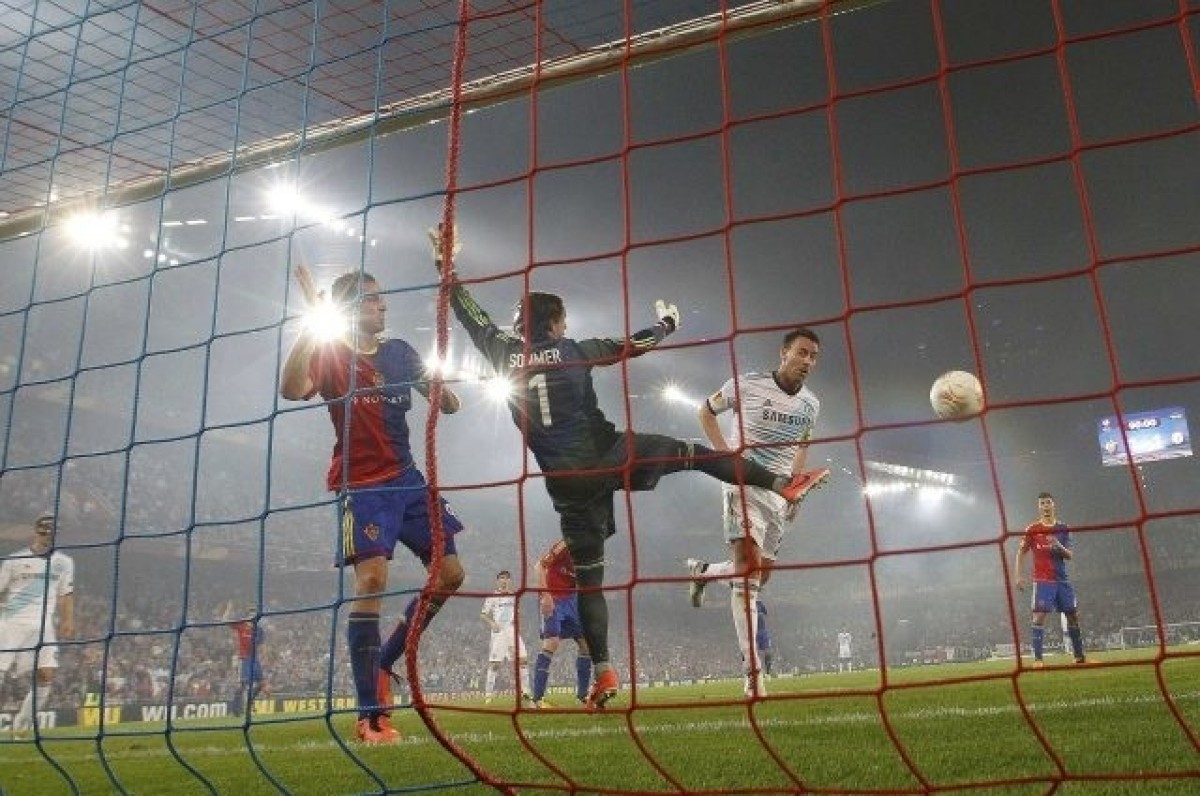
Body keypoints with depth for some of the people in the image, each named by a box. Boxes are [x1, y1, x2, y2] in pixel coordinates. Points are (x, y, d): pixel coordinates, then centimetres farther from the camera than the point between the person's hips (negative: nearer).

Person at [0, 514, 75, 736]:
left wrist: (68, 620, -4)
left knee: (47, 673, -11)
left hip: (43, 626, 1)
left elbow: (66, 594, 10)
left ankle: (21, 725, 1)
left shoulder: (64, 562, 12)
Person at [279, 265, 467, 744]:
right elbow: (291, 389, -25)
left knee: (449, 573, 3)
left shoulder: (399, 352, 11)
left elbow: (449, 405, 11)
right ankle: (369, 714, -13)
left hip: (406, 478, 6)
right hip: (361, 485, -6)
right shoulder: (329, 352, -3)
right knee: (371, 580, -19)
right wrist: (313, 322, -28)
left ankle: (383, 662, 21)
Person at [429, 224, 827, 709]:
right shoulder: (572, 350, 2)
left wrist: (446, 262, 26)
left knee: (588, 577, 9)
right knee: (688, 452, 15)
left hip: (567, 482, 2)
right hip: (607, 458, -2)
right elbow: (634, 344, 8)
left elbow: (470, 313, 17)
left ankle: (603, 673, 4)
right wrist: (666, 322, 27)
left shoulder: (505, 354, 7)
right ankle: (782, 484, 10)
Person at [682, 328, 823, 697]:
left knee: (760, 575, 11)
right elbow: (705, 411, 5)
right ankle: (752, 669, -20)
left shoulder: (811, 404, 6)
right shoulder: (747, 385, -9)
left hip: (779, 494, 6)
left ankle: (702, 571, 41)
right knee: (748, 567, -20)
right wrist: (726, 454, -8)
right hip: (743, 484, -6)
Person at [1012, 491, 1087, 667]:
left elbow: (1070, 556, 6)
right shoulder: (1032, 529, 0)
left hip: (1062, 580, 4)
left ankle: (1079, 656, 20)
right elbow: (1021, 553, 1)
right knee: (1039, 616, -13)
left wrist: (1059, 546, -16)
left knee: (1073, 615, 7)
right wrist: (1018, 576, -9)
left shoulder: (1063, 529, 9)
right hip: (1042, 580, -4)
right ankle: (1037, 658, -14)